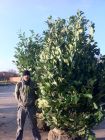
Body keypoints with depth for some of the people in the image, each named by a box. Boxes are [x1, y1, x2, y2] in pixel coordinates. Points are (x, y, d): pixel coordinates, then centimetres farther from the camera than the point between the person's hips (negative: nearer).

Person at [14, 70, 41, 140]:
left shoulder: (33, 84, 1)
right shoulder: (19, 84, -1)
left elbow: (36, 94, 10)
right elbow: (16, 94, 4)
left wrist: (33, 101, -3)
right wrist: (20, 102, -8)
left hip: (31, 107, 1)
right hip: (22, 107, 0)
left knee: (34, 124, 8)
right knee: (20, 124, 6)